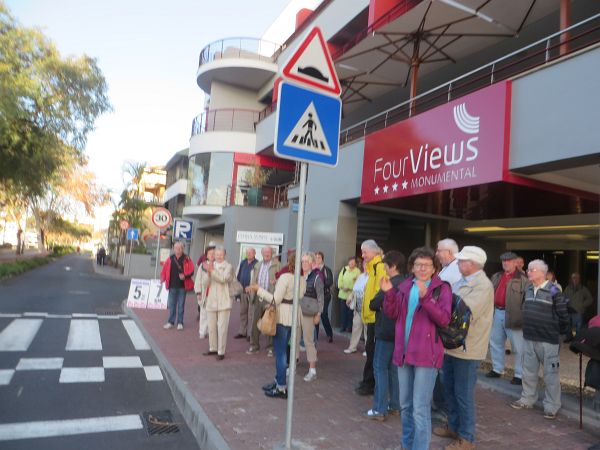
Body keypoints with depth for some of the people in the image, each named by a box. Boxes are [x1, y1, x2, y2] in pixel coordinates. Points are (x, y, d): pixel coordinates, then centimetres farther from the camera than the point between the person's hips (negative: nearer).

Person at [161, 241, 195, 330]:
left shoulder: (186, 259, -3)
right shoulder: (170, 259, 4)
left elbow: (191, 271, -5)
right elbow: (164, 270, 7)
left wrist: (185, 276, -20)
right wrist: (163, 278, -6)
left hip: (182, 286, -2)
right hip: (172, 286, 2)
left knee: (181, 305, 6)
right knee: (171, 305, 9)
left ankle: (180, 323, 15)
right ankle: (171, 322, 20)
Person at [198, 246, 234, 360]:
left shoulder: (228, 267, -2)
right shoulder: (211, 265, 8)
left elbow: (223, 279, -19)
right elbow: (205, 283, 0)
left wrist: (212, 271, -28)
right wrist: (208, 272, -18)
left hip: (223, 302, -4)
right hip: (211, 301, 5)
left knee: (222, 328, -3)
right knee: (211, 327, 14)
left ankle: (221, 352, 4)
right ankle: (213, 348, 29)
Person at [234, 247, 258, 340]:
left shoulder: (257, 264, -9)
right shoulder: (242, 263, 11)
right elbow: (238, 275, 16)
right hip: (242, 291, 7)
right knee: (242, 312, 13)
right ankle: (242, 332, 23)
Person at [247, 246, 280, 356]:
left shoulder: (276, 265, 1)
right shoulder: (257, 265, 16)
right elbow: (254, 280, 18)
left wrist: (275, 281, -23)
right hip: (258, 297, 4)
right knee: (255, 322, 6)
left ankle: (270, 347, 12)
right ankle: (254, 346, 17)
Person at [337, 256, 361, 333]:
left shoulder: (357, 271, -4)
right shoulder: (344, 269, 7)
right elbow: (340, 279, 5)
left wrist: (349, 288, -18)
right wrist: (342, 287, -10)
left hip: (352, 294, -3)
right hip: (343, 294, 3)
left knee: (350, 312, 2)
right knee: (343, 311, 8)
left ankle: (349, 327, 12)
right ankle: (342, 326, 18)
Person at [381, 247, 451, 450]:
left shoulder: (442, 288, -6)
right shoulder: (405, 286, 7)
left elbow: (444, 319, -18)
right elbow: (392, 314, 5)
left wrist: (425, 297, -30)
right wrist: (389, 293, -11)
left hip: (426, 355, -5)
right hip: (403, 352, 5)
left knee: (420, 408, -4)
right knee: (405, 405, 19)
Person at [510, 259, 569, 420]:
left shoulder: (553, 291, -11)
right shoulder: (527, 290, 8)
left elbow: (564, 317, -8)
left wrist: (554, 331, 2)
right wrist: (528, 328, 14)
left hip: (548, 340, -6)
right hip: (528, 339, 6)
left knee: (551, 374, 5)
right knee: (528, 372, 16)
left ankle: (552, 406, 17)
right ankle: (527, 399, 30)